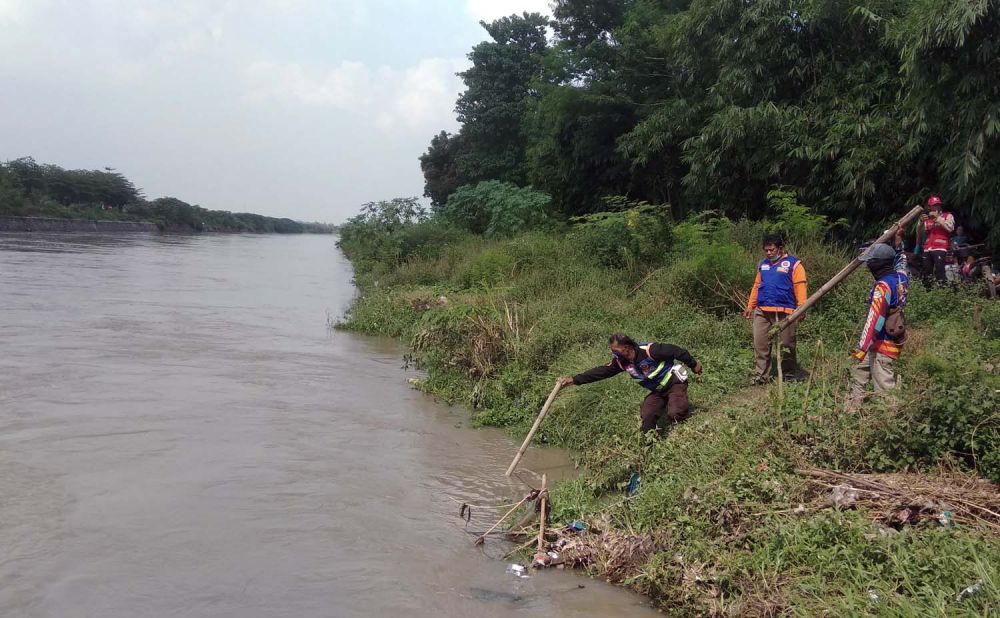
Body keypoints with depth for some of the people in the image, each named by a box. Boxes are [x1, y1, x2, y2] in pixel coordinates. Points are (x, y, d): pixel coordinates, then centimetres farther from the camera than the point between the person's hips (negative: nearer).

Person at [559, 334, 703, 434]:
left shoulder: (650, 351, -31)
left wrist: (693, 365, -7)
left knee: (674, 414, -28)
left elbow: (676, 351, -21)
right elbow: (601, 372, -8)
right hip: (658, 390, 6)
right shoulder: (621, 361, -10)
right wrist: (574, 380, -14)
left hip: (675, 382, -6)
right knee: (647, 415, -9)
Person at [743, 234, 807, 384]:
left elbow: (800, 287, -6)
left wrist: (801, 308, -15)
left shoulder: (793, 264, 0)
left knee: (786, 346, 2)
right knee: (760, 345, 1)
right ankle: (760, 377, 5)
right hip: (761, 312, 5)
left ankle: (789, 376, 14)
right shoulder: (763, 265, 18)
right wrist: (750, 306, 16)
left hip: (784, 312, -5)